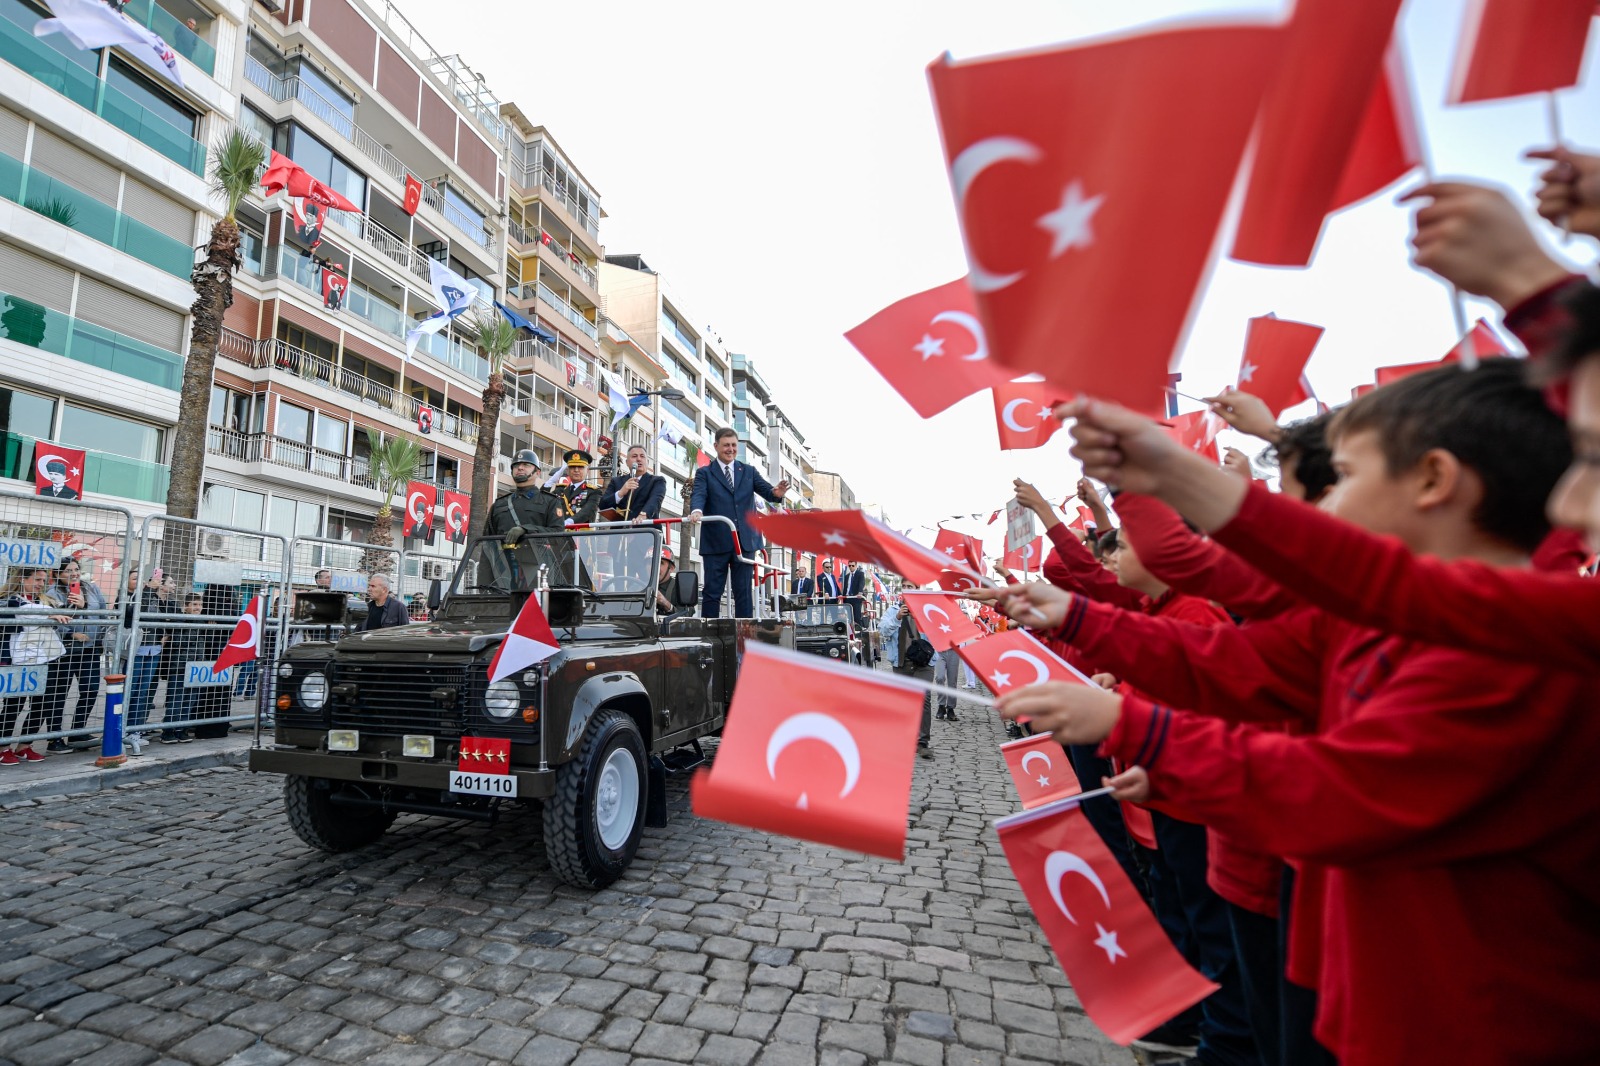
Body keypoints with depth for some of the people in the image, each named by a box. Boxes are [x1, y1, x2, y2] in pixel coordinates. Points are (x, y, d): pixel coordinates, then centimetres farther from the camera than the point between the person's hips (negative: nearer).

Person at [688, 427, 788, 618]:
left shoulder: (749, 472, 15)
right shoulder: (705, 473, 6)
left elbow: (765, 490, 1)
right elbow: (698, 495, -11)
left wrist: (776, 493, -23)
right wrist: (696, 510, -34)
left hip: (745, 541, 2)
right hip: (716, 542, -2)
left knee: (744, 592, 4)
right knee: (712, 592, 1)